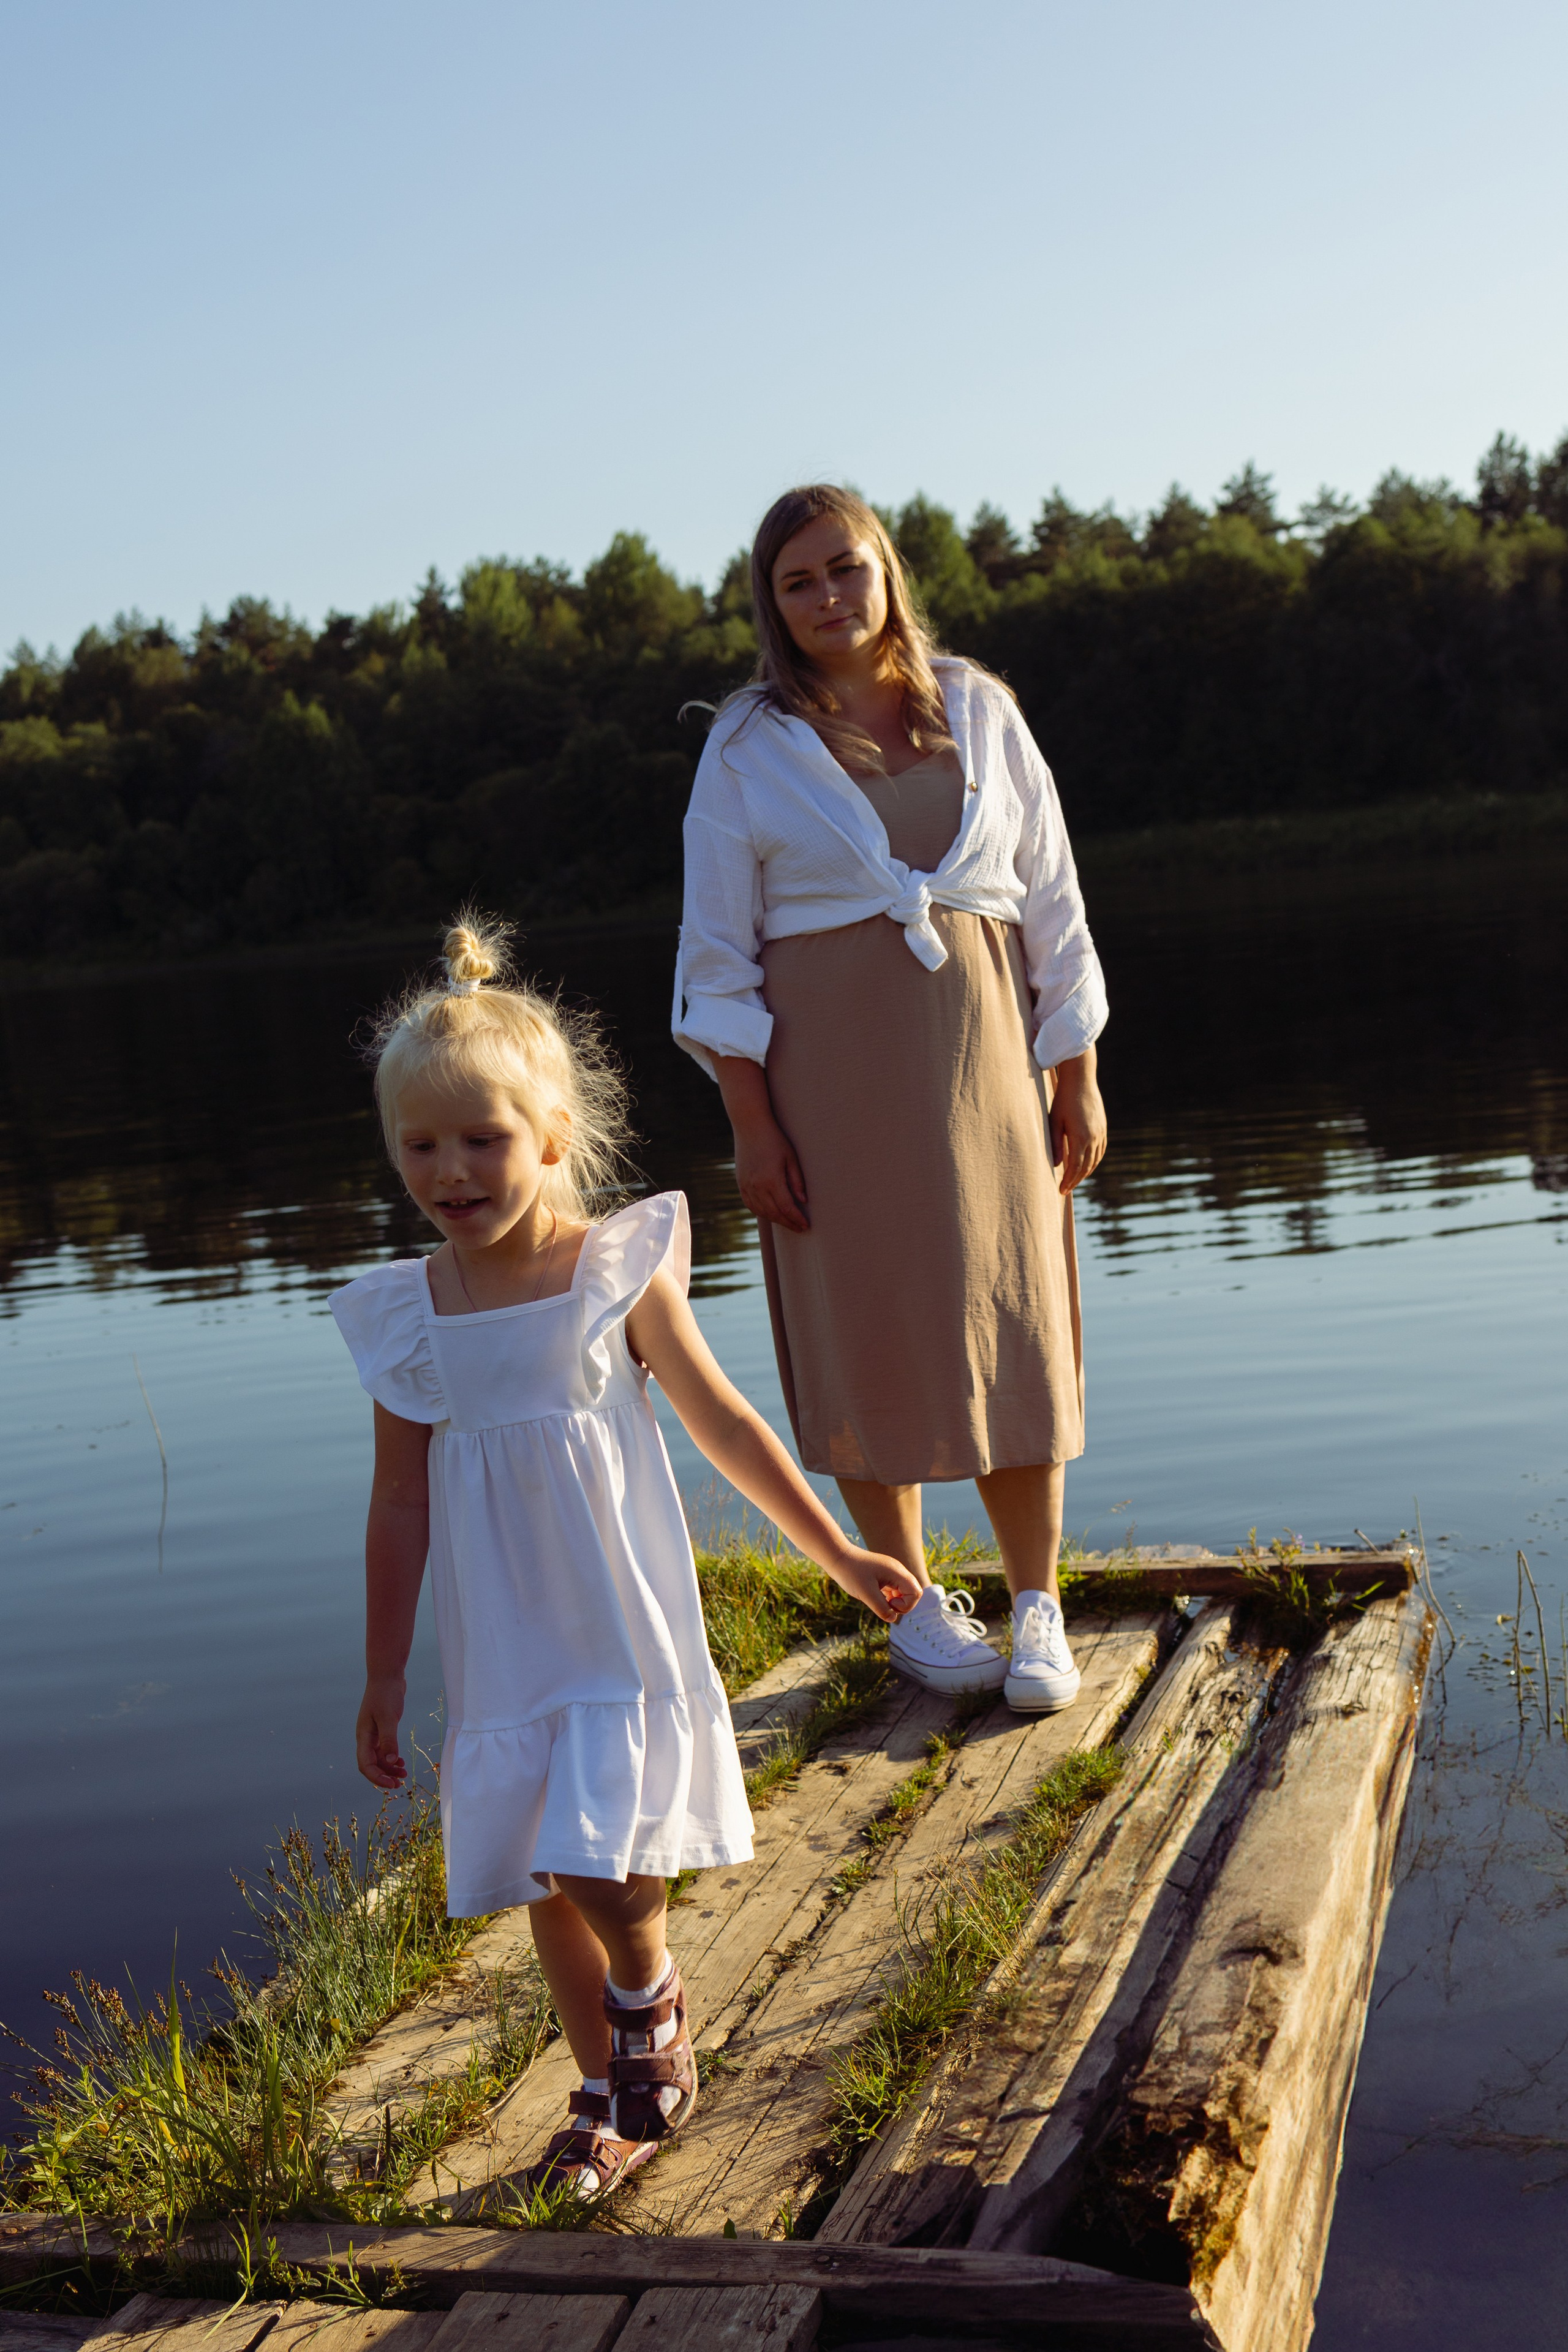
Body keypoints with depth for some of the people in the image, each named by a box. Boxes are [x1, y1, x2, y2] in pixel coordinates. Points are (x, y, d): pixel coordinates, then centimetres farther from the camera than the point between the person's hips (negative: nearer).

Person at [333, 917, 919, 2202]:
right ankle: (611, 2096, 31)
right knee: (550, 1881, 10)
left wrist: (838, 1552, 9)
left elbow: (727, 1424, 3)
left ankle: (653, 2002, 20)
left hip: (624, 1631, -3)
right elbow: (401, 1504, 7)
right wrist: (385, 1677, 10)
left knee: (605, 1863, -14)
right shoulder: (403, 1316, -1)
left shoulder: (618, 1272, -8)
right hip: (504, 1651, 3)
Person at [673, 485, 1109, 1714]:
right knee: (862, 1331, 2)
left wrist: (1078, 1078, 3)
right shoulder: (749, 748, 2)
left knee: (1013, 1324, 1)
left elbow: (1052, 900, 8)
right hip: (826, 1063, -1)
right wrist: (753, 1126, -7)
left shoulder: (978, 710, 7)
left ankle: (1039, 1611, 10)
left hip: (980, 1049, 1)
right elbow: (719, 954, 1)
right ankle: (913, 1600, 17)